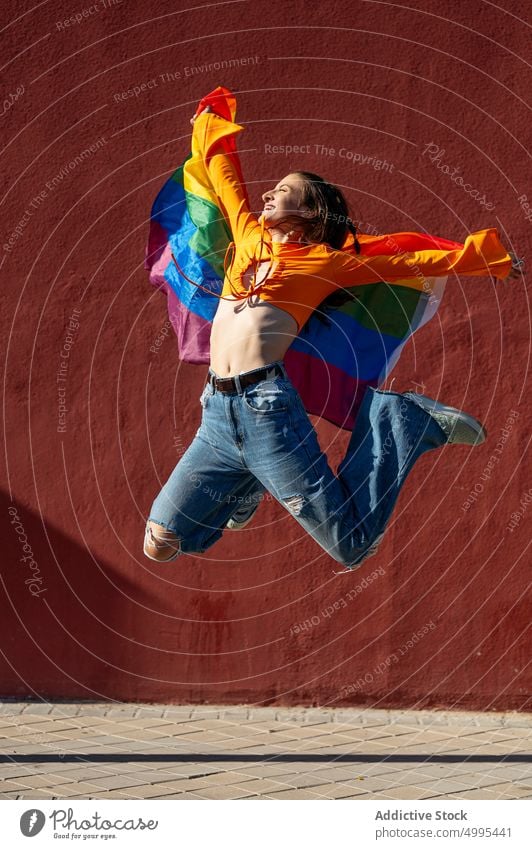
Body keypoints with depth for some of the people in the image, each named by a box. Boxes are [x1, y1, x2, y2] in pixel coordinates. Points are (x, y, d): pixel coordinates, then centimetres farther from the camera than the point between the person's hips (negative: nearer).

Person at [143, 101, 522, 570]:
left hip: (266, 405, -5)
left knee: (352, 547, -8)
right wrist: (208, 125, 49)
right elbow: (223, 170, 33)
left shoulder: (325, 261, 7)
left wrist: (484, 256, 12)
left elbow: (411, 263, 12)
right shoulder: (249, 235, 19)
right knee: (159, 545, 2)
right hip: (217, 412, 5)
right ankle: (249, 486, 26)